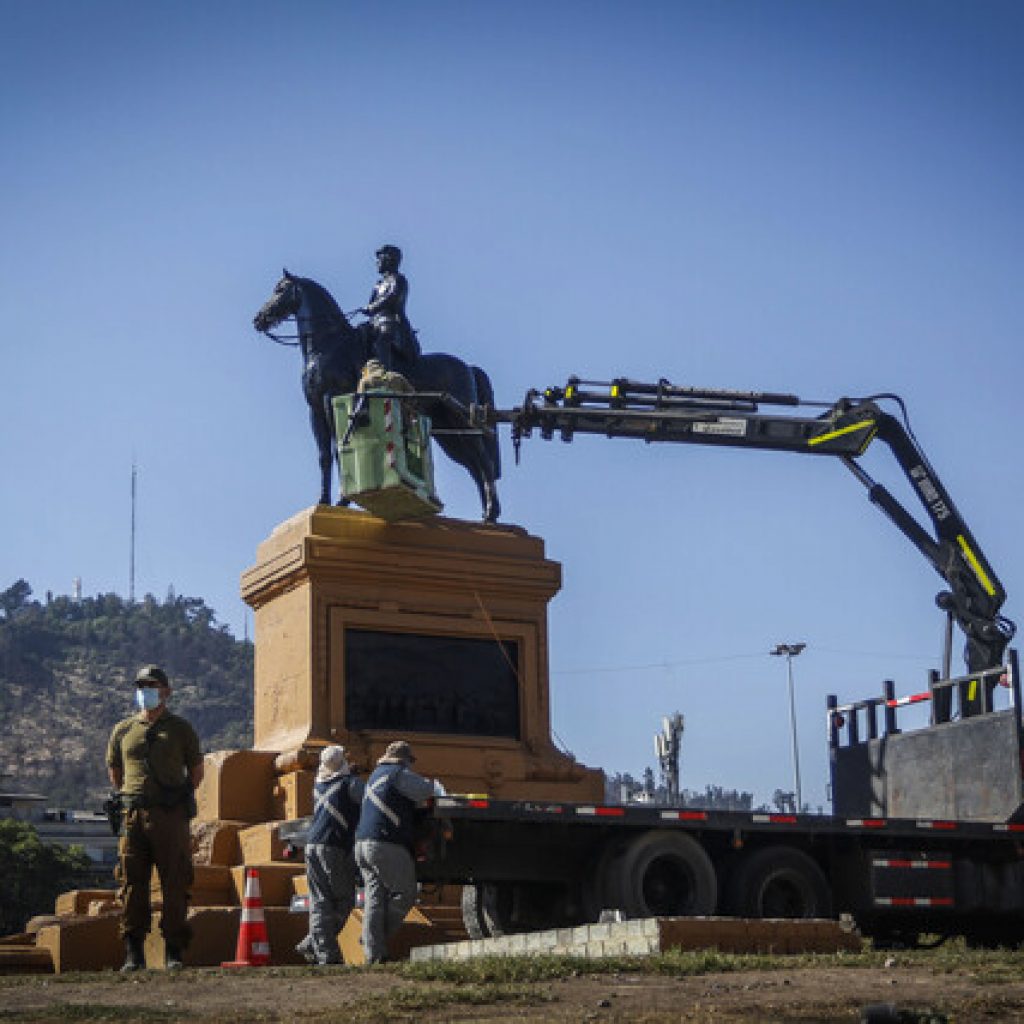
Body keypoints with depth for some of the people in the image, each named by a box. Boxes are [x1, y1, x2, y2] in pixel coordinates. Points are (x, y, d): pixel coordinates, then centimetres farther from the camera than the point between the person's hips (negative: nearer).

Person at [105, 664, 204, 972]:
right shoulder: (122, 731, 14)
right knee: (132, 883, 0)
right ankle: (133, 953, 5)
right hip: (133, 816, 2)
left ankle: (174, 952, 3)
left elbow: (196, 771, 15)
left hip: (170, 818, -2)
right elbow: (114, 771, 24)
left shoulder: (181, 730, 9)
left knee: (175, 886, -2)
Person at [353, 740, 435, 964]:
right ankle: (376, 939, 0)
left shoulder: (375, 775, 23)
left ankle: (373, 953, 1)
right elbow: (428, 790, -8)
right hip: (386, 845, -9)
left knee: (374, 901, 6)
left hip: (363, 844, 9)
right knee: (405, 894, 2)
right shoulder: (400, 775, -5)